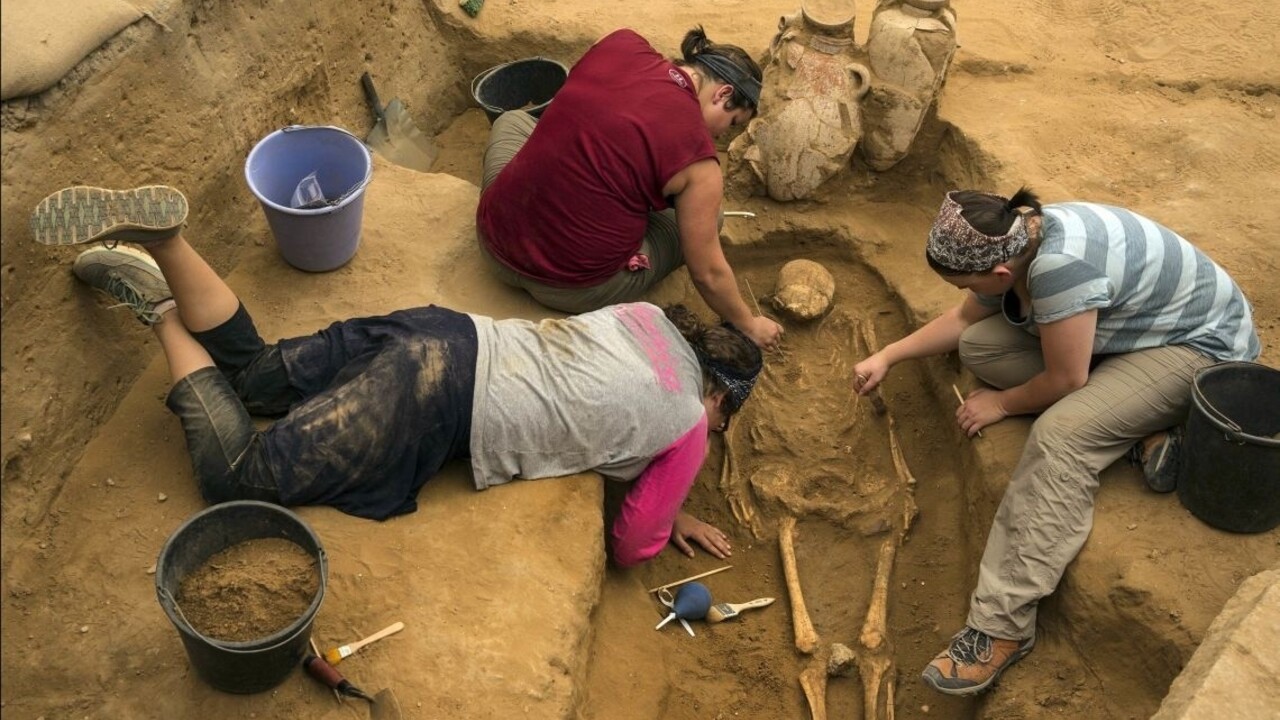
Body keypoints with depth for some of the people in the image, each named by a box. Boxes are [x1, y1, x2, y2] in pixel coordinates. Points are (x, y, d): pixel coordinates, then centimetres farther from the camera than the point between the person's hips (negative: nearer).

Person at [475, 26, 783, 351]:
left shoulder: (622, 45, -3)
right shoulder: (694, 152, -16)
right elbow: (708, 273, -7)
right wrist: (749, 326, 10)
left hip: (497, 246, 5)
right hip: (577, 292, -5)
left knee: (512, 120, 33)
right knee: (706, 218, 18)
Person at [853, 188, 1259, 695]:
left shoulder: (1059, 265, -37)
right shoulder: (1011, 242, -9)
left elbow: (1065, 380, -26)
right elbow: (965, 319, 10)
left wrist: (1002, 403, -10)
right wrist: (888, 356, 8)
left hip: (1195, 346, -9)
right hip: (1128, 326, 9)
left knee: (1061, 434, -33)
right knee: (977, 346, -5)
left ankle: (1002, 626, -31)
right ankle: (1139, 427, -4)